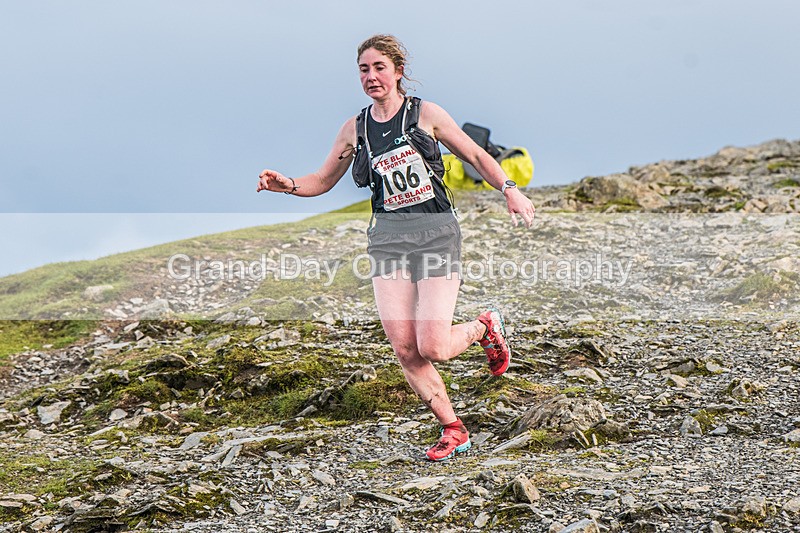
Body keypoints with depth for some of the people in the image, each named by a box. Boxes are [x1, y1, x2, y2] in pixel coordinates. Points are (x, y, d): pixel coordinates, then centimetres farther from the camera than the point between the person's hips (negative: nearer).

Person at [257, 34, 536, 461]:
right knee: (405, 350, -6)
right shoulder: (355, 129, 9)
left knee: (432, 347, -12)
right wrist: (287, 185, -2)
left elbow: (475, 156, 8)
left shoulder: (426, 114, 0)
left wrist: (509, 190, -4)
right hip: (388, 237, 4)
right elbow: (323, 181, 17)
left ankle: (485, 327, 21)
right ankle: (453, 430, 10)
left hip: (435, 231, -3)